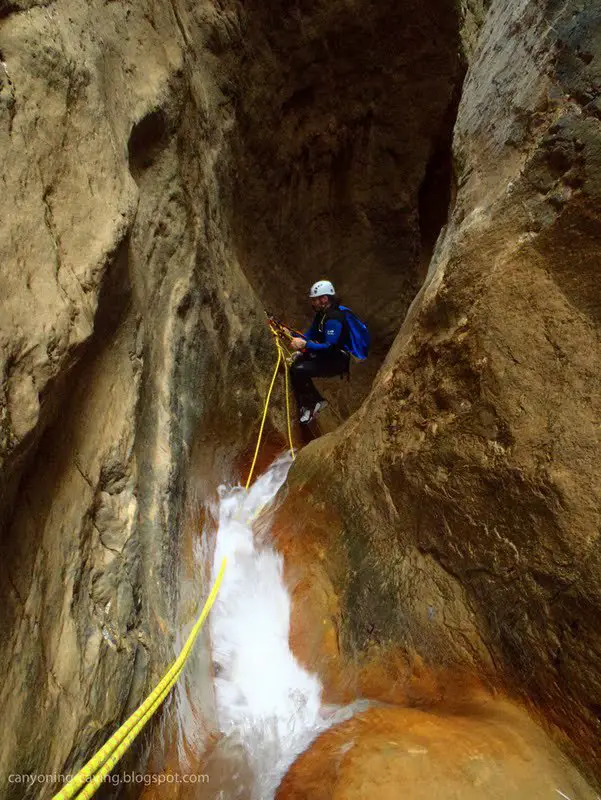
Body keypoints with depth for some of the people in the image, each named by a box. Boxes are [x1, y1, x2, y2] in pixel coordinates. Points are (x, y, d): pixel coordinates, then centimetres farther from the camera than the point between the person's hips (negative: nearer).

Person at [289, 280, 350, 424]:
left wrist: (305, 344, -30)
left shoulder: (334, 319, -24)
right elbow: (311, 333, 13)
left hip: (336, 361, -10)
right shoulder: (321, 313, 8)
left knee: (299, 370, -23)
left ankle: (314, 403, -3)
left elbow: (329, 347, -29)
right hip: (324, 354, 10)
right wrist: (298, 339, -5)